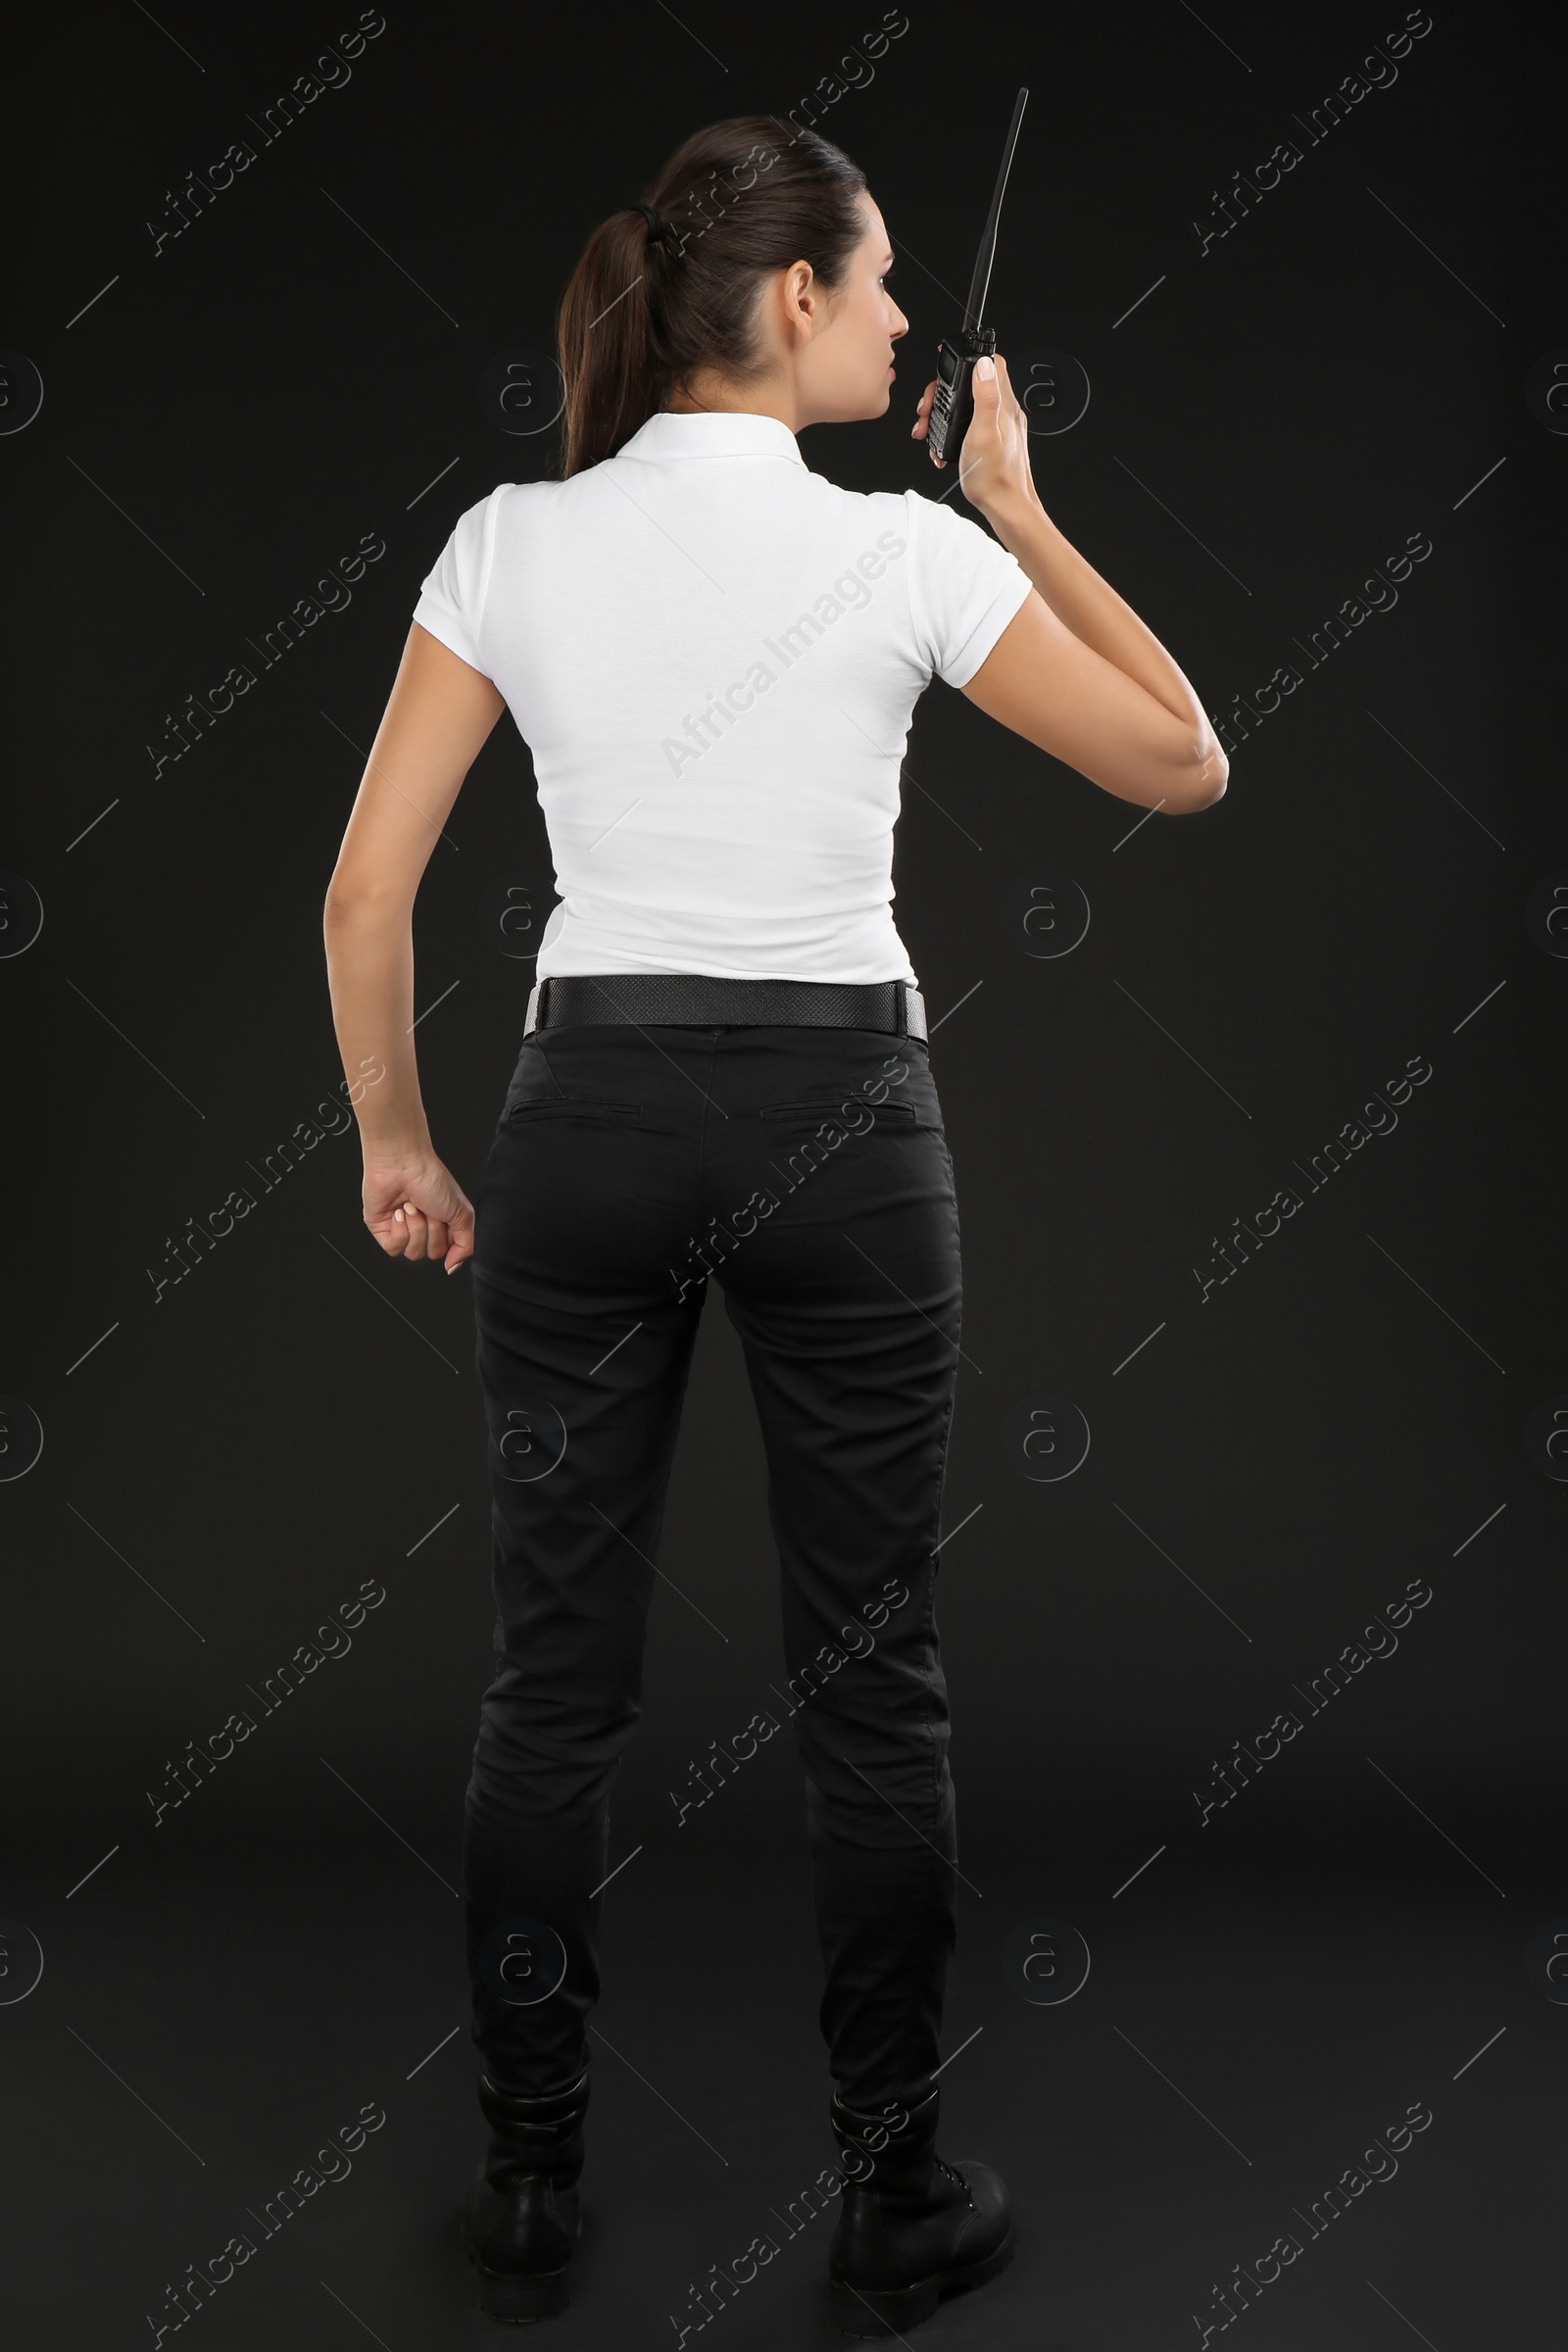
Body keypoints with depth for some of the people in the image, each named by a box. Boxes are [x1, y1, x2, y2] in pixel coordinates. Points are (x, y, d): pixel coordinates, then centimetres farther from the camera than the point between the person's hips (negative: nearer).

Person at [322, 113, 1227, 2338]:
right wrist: (1021, 510, 8)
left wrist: (394, 1136, 11)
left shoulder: (512, 544, -1)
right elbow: (1184, 763, 2)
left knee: (556, 1678, 12)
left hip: (587, 1116, 3)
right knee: (870, 1677, 10)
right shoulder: (905, 553, -8)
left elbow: (367, 889, -1)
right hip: (836, 1121, -2)